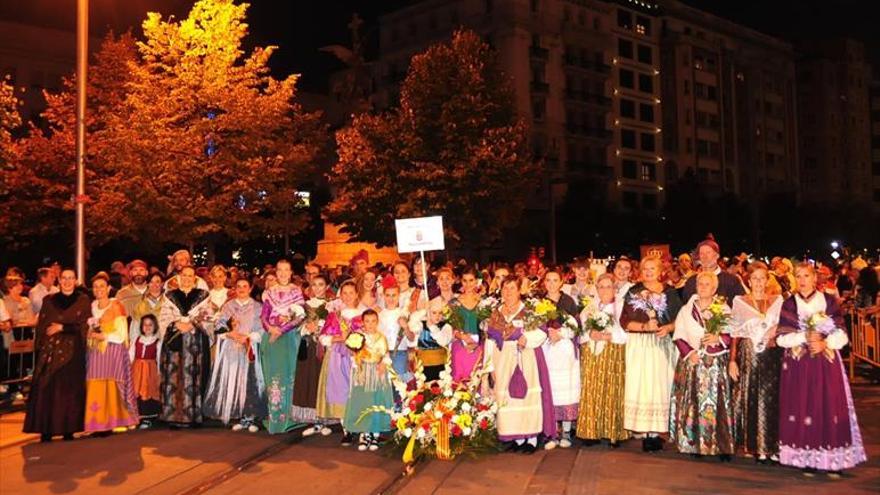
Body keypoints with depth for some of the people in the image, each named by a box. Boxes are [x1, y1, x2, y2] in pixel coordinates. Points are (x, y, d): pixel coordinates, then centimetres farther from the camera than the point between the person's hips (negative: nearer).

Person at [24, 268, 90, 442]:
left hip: (72, 351, -2)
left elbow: (84, 326, -2)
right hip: (50, 350, 2)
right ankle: (46, 431, 1)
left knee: (70, 389, -2)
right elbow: (41, 326, 9)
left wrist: (62, 327, -9)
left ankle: (68, 430, 4)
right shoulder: (49, 300, 11)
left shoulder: (83, 301, 4)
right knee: (47, 389, -4)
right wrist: (40, 348, 1)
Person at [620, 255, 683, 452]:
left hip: (662, 345, 1)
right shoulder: (633, 292, 6)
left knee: (660, 386, -2)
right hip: (639, 345, -1)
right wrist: (644, 327, -13)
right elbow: (624, 321, 1)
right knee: (640, 386, -6)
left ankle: (656, 432, 2)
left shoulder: (670, 292, 8)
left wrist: (668, 328, -11)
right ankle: (644, 432, -3)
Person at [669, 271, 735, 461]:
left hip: (717, 364, -1)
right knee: (692, 402, -3)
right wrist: (689, 353, -8)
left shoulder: (724, 309, 9)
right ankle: (694, 444, 3)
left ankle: (722, 447, -1)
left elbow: (733, 335, 2)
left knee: (717, 403, -5)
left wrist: (719, 339, -15)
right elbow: (679, 337, 6)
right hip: (692, 362, 1)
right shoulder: (686, 310, 12)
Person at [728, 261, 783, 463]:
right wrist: (732, 359, -3)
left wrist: (774, 338, -9)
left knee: (770, 399, -4)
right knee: (749, 399, -1)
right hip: (748, 356, 0)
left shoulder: (777, 300, 10)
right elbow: (735, 333, 4)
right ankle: (753, 446, 7)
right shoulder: (739, 301, 7)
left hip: (772, 356, 1)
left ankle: (771, 446, 3)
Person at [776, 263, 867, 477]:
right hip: (798, 365, 0)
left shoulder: (829, 302, 6)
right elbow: (782, 338, 0)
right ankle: (808, 460, 4)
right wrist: (805, 337, -13)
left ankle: (832, 460, 1)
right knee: (802, 408, -3)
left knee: (829, 408, -4)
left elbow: (841, 335, 1)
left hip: (826, 363, 0)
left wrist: (824, 343, -16)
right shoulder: (789, 305, 6)